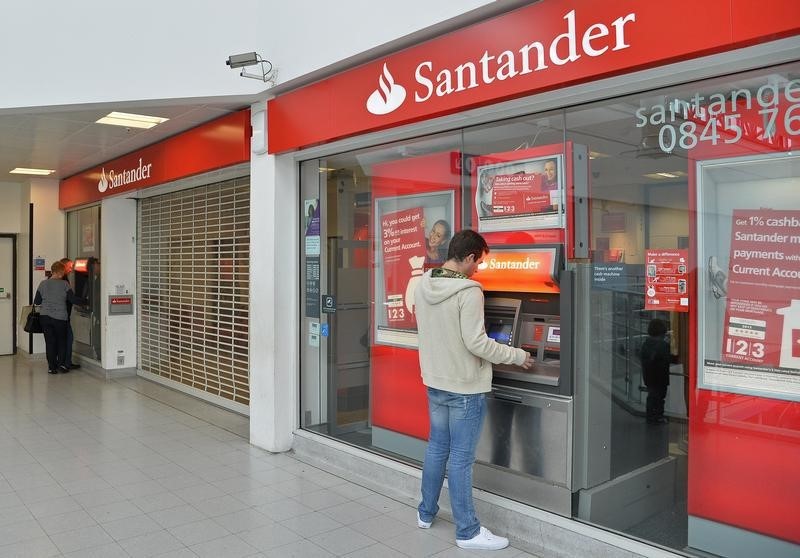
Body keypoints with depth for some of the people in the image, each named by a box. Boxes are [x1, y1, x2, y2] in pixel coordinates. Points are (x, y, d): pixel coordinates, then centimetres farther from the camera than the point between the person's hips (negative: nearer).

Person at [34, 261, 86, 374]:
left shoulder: (43, 284, 2)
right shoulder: (64, 284, -9)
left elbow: (36, 302, 6)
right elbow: (73, 299, -9)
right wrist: (85, 302, 3)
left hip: (45, 317, 3)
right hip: (60, 317, -3)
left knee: (49, 342, 9)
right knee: (62, 341, 14)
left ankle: (52, 367, 10)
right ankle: (61, 363, 7)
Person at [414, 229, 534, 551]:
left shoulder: (422, 286, 2)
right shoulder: (468, 291, -21)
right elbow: (476, 343, -22)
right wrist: (518, 356, -10)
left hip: (434, 382, 7)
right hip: (465, 387, -7)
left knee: (437, 448, 20)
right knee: (461, 458, 2)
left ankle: (426, 513, 34)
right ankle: (467, 531, 15)